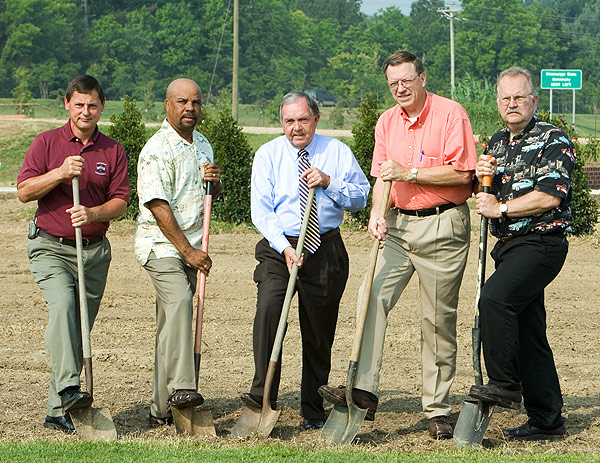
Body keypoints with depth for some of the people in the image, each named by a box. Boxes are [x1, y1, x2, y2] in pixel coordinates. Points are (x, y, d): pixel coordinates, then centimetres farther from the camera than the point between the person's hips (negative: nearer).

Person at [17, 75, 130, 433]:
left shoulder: (113, 151, 8)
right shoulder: (47, 143, 3)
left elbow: (120, 202, 2)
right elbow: (24, 191, -3)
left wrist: (92, 213, -17)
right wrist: (60, 173, -16)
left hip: (95, 251, 3)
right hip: (50, 247, -3)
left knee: (80, 327, 3)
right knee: (62, 303, -29)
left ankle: (58, 411, 11)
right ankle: (68, 388, -38)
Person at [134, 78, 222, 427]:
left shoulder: (203, 145, 13)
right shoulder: (157, 149, -12)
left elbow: (211, 195, 26)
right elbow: (158, 206, -18)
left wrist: (215, 181, 1)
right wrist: (187, 250, -20)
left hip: (191, 246, 7)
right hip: (160, 244, -7)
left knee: (172, 322, 8)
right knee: (179, 301, -28)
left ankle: (163, 408, 11)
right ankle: (181, 387, -35)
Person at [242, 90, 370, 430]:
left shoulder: (337, 152, 6)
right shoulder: (268, 155, 4)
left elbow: (362, 196, 1)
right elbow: (261, 210, -5)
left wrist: (329, 182, -15)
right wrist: (284, 247, -19)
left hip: (326, 251, 1)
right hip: (279, 247, -1)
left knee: (319, 330, 6)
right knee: (269, 307, -26)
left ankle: (314, 411, 19)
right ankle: (263, 396, -25)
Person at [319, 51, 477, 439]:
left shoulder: (451, 114, -7)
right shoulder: (387, 122, 12)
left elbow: (462, 173, -13)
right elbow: (382, 176, 14)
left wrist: (410, 173, -16)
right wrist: (377, 214, -4)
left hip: (443, 226, -5)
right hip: (400, 224, 5)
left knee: (439, 320, -1)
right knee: (373, 297, -13)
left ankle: (438, 410, 7)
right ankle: (364, 391, -16)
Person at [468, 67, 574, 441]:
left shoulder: (553, 140, -8)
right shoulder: (497, 142, 17)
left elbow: (551, 196, -19)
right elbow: (489, 193, 28)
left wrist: (501, 208, -12)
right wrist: (482, 175, 5)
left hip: (541, 242, -8)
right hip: (509, 245, 8)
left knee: (495, 298, -28)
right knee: (528, 330, 8)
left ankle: (504, 384, -16)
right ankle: (547, 420, 13)